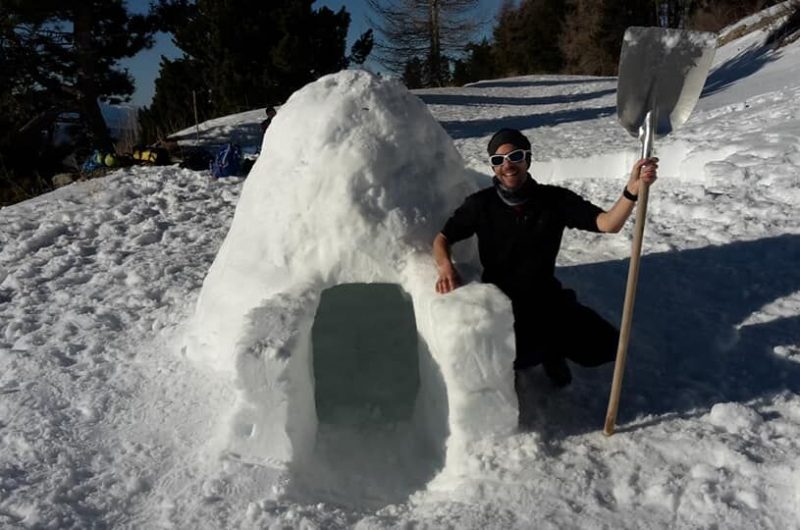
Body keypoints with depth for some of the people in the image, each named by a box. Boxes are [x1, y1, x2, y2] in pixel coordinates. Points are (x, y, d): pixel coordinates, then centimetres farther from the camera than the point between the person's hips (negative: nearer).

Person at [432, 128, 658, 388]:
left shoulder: (555, 199, -10)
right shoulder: (481, 204, -11)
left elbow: (608, 224, -19)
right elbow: (442, 239, -1)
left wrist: (631, 191, -40)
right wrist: (446, 268, -24)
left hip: (547, 297, 2)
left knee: (606, 345, -11)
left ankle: (551, 350, 21)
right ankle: (514, 356, 15)